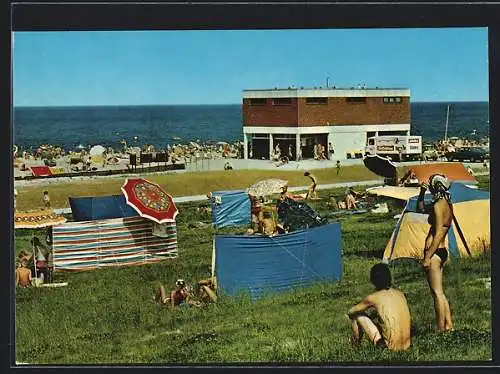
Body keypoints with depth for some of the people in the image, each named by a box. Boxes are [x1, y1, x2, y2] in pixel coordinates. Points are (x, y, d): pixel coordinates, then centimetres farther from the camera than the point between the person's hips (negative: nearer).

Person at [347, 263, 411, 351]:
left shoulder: (373, 298, -7)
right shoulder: (400, 294, 7)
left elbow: (350, 312, 7)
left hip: (391, 345, -5)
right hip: (406, 343, 5)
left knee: (359, 315, 7)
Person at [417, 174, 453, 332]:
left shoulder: (438, 205, -16)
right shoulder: (446, 204, 13)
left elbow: (438, 235, -21)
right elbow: (421, 208, 28)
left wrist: (427, 258, -19)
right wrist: (422, 193, 12)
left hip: (434, 252, -10)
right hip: (442, 252, 10)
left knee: (437, 293, -3)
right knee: (439, 293, 17)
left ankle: (441, 330, 1)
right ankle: (448, 325, 21)